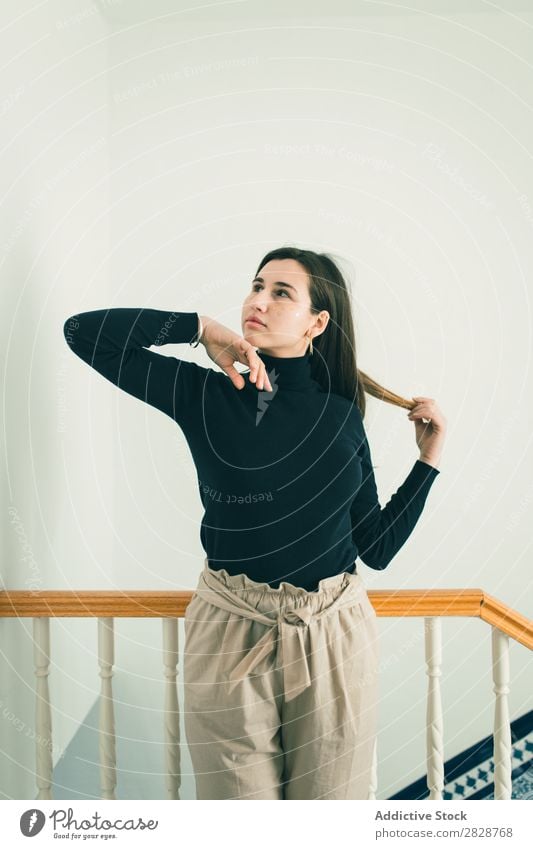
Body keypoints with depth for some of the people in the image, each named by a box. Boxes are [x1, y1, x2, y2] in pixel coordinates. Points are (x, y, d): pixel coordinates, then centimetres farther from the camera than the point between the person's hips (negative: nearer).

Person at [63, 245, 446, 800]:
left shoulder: (341, 415, 2)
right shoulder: (207, 394, -3)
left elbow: (377, 547, 3)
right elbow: (83, 331, -9)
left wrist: (429, 457, -1)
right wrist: (203, 328, -11)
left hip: (334, 642, 2)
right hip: (231, 639, -1)